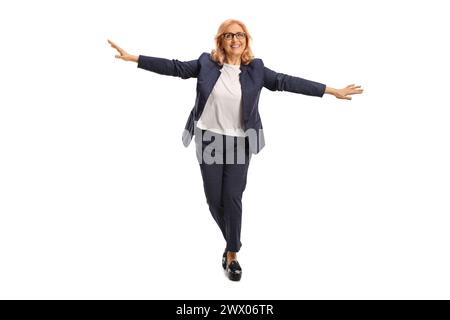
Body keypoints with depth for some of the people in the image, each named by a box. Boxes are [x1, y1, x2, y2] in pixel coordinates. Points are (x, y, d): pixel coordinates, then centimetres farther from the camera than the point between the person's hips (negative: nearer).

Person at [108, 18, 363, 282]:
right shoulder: (206, 63, 0)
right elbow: (175, 67, 2)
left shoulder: (256, 69, -1)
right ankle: (233, 242, 32)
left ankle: (232, 254, 16)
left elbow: (286, 82, -3)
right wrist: (132, 57, -1)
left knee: (233, 198, 1)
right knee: (214, 198, 7)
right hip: (209, 140, 1)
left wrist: (333, 91, -5)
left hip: (239, 142, -1)